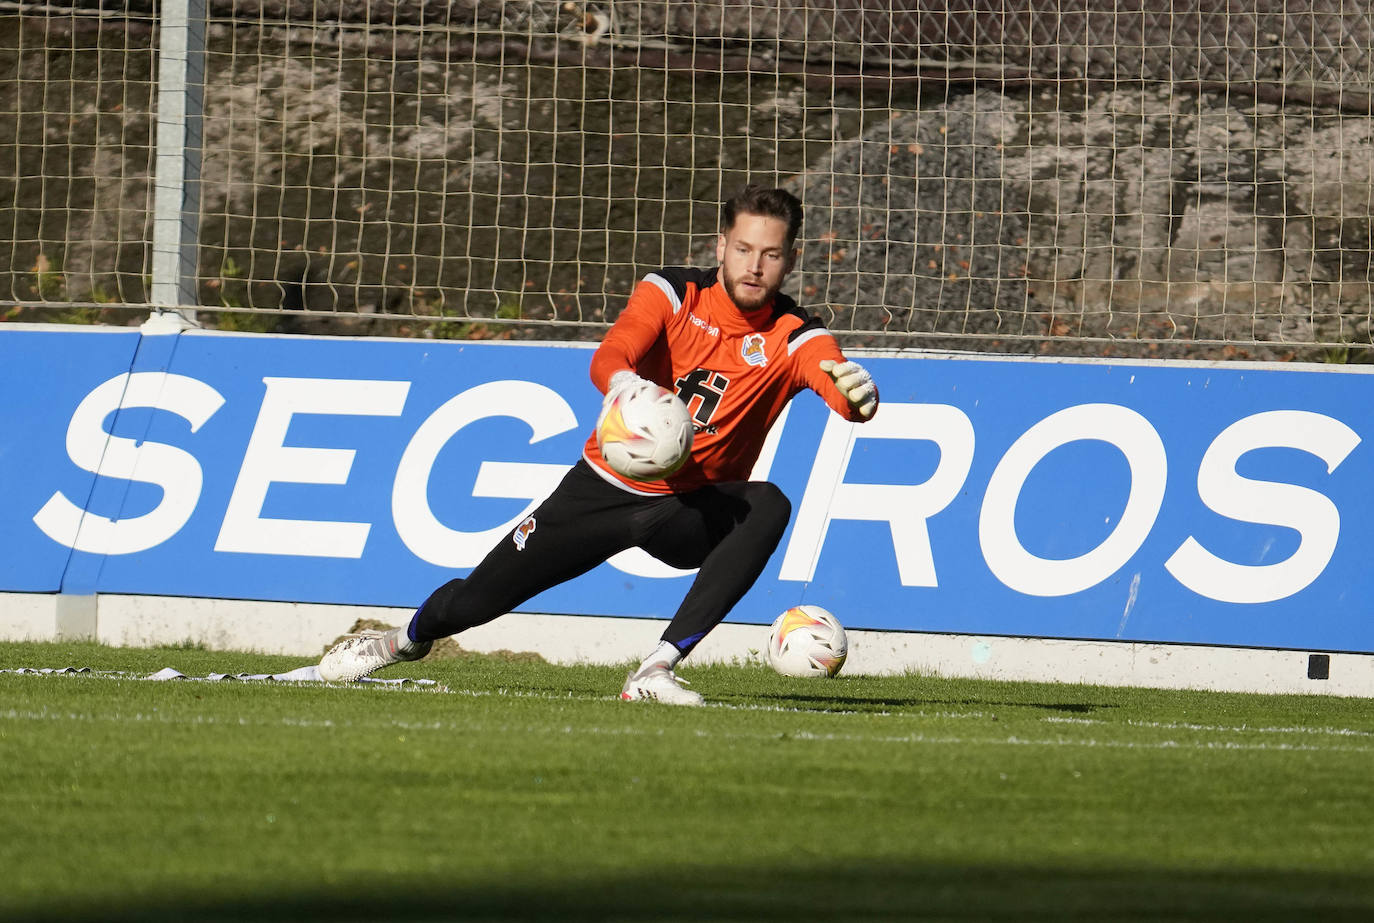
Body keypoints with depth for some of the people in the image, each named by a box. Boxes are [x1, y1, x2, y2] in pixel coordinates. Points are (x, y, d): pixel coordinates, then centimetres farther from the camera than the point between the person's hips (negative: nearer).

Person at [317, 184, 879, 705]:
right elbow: (608, 356, -30)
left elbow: (836, 380, -33)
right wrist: (622, 383, -55)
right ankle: (408, 638, 41)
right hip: (606, 487, 0)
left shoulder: (792, 338, -12)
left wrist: (857, 395, -59)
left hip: (691, 510, 0)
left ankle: (658, 669, -36)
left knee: (769, 507, -33)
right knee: (475, 599, 1)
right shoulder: (674, 293, -12)